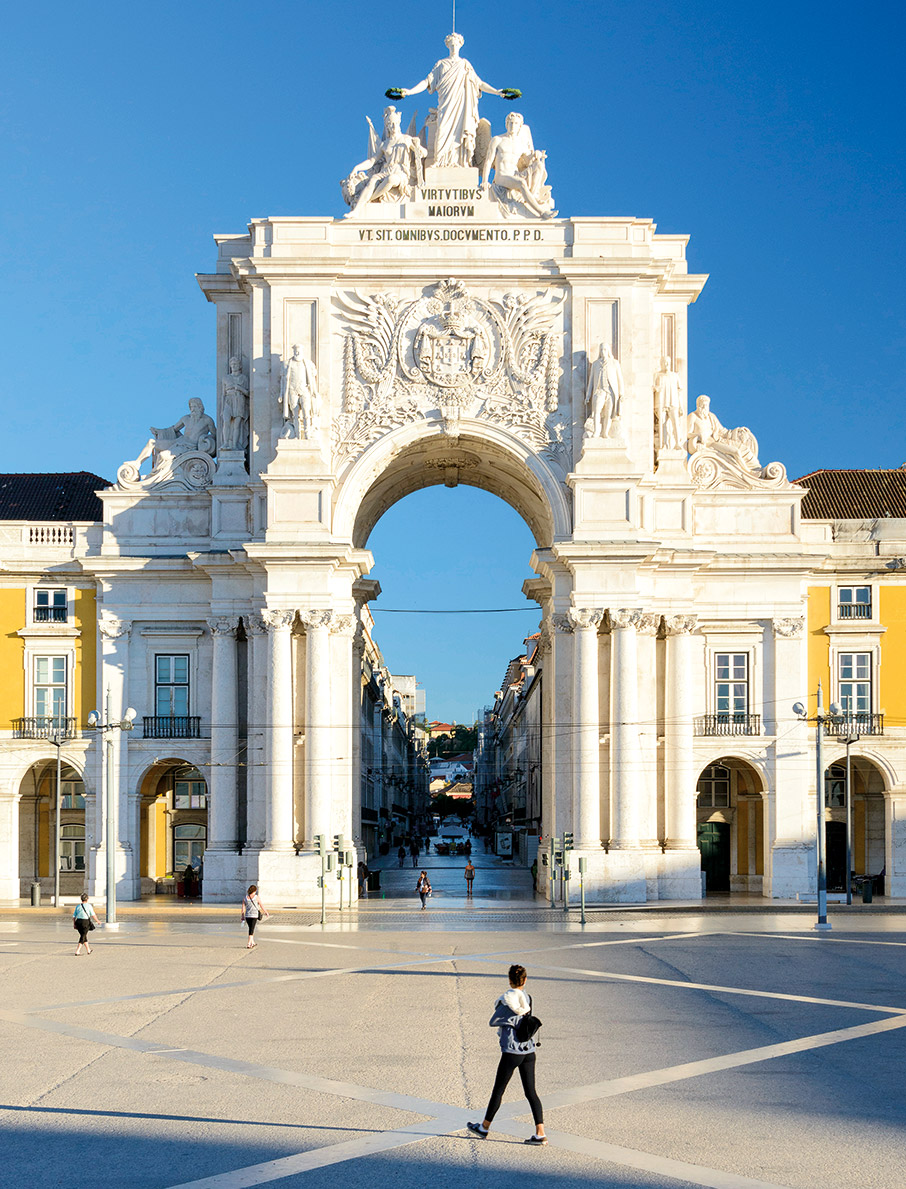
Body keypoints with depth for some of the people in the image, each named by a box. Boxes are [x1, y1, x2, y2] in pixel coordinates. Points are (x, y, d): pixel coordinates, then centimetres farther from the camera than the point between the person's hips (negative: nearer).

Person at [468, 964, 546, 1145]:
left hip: (512, 1051, -6)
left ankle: (484, 1128, 21)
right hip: (529, 1050, 6)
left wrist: (514, 1018, 1)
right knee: (531, 1091, 6)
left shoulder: (507, 999, -12)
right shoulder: (527, 998, 6)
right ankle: (540, 1133, 0)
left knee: (498, 1090, 7)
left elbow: (493, 1022, -5)